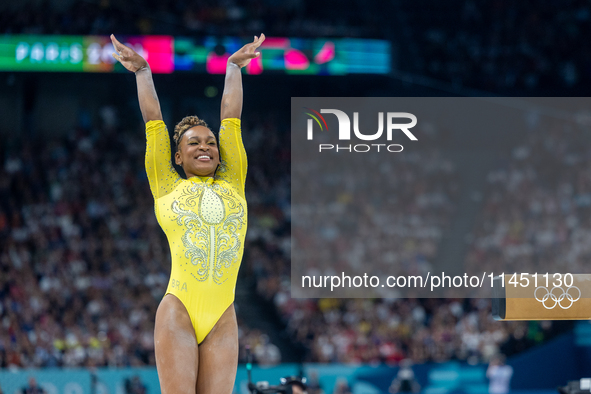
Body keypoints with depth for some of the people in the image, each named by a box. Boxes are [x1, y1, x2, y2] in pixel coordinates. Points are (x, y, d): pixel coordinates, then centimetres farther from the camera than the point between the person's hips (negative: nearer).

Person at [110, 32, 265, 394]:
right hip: (178, 311, -3)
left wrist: (234, 67, 27)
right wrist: (142, 71, 25)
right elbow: (153, 119, 18)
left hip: (222, 319, 3)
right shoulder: (168, 187, 13)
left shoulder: (232, 184, 18)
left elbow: (231, 118, 22)